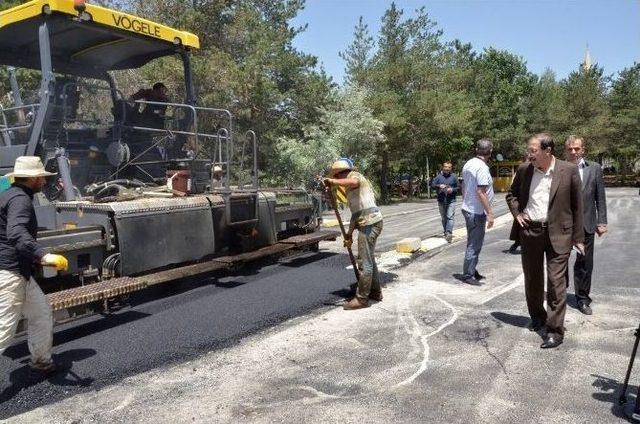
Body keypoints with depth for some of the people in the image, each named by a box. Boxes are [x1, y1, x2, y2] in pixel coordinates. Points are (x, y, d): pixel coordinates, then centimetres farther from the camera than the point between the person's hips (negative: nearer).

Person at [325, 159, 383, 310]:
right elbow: (356, 212, 24)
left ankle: (361, 298, 0)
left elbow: (353, 182, -30)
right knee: (369, 259, 19)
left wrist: (333, 182, -22)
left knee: (364, 262, -6)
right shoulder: (351, 188, 25)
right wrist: (349, 233, 20)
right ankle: (375, 292, 30)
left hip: (369, 223, -10)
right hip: (369, 223, 10)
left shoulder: (355, 176, -2)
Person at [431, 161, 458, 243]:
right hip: (441, 201, 2)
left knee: (450, 217, -14)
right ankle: (445, 232, 23)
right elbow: (432, 185, 1)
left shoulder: (454, 177, 5)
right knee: (444, 218, 11)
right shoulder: (439, 176, 6)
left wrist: (452, 190, -12)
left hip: (451, 201, -2)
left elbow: (458, 188, 8)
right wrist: (439, 186, -17)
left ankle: (449, 233, -21)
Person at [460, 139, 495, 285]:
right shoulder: (482, 168, -19)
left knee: (473, 243, 19)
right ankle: (468, 275, 7)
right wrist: (490, 213, -21)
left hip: (467, 209, 9)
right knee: (474, 245, 0)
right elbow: (481, 192, -24)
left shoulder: (468, 164, 7)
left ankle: (472, 271, 29)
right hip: (477, 212, -9)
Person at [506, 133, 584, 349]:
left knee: (556, 282, -4)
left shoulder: (569, 171, -6)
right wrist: (517, 213, 2)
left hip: (558, 233, -3)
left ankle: (555, 330, 4)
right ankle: (537, 317, 35)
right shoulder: (524, 170, 2)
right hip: (529, 231, 4)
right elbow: (511, 194, 19)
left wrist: (578, 237, -2)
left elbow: (577, 205, -1)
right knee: (532, 280, 14)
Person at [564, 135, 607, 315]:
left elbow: (600, 197, 4)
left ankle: (582, 299, 21)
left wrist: (601, 222, 0)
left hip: (586, 224, 1)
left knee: (585, 263, 8)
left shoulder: (594, 168, 2)